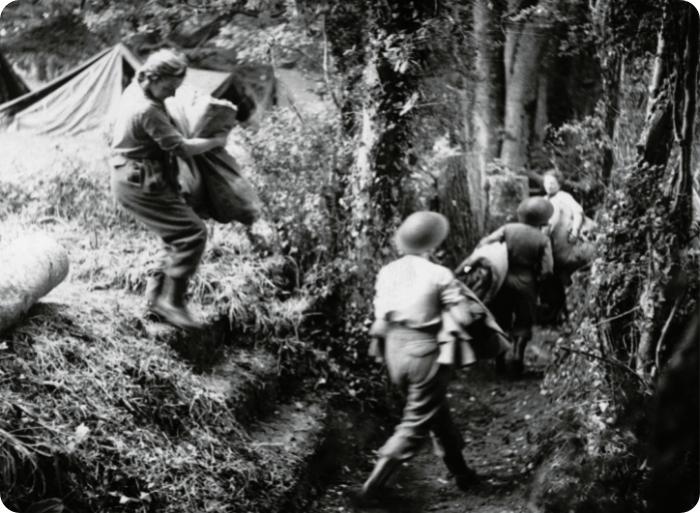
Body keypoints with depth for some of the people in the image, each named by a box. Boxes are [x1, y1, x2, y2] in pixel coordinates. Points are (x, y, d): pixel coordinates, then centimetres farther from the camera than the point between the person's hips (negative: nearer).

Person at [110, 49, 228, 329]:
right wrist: (216, 141, -6)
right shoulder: (148, 110, -23)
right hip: (143, 186, -10)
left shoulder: (133, 91, 9)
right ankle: (171, 300, -14)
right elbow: (182, 148, -20)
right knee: (192, 233, -14)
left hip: (132, 179, 10)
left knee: (179, 236, 14)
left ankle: (157, 294, 16)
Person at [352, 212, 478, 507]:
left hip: (395, 350, 6)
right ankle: (370, 488, -1)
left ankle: (460, 472, 37)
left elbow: (380, 324, 0)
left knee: (437, 414, 23)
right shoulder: (439, 275, -12)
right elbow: (463, 318, -14)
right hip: (425, 352, -6)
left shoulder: (387, 273, 2)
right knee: (415, 426, 4)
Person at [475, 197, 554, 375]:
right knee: (523, 323, 17)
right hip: (526, 285, -1)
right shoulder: (543, 240, -8)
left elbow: (485, 243, -12)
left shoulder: (508, 229, -5)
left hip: (503, 281, 2)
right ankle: (519, 354, 3)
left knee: (500, 322, 14)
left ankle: (500, 360, 14)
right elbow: (546, 270, -10)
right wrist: (536, 275, 9)